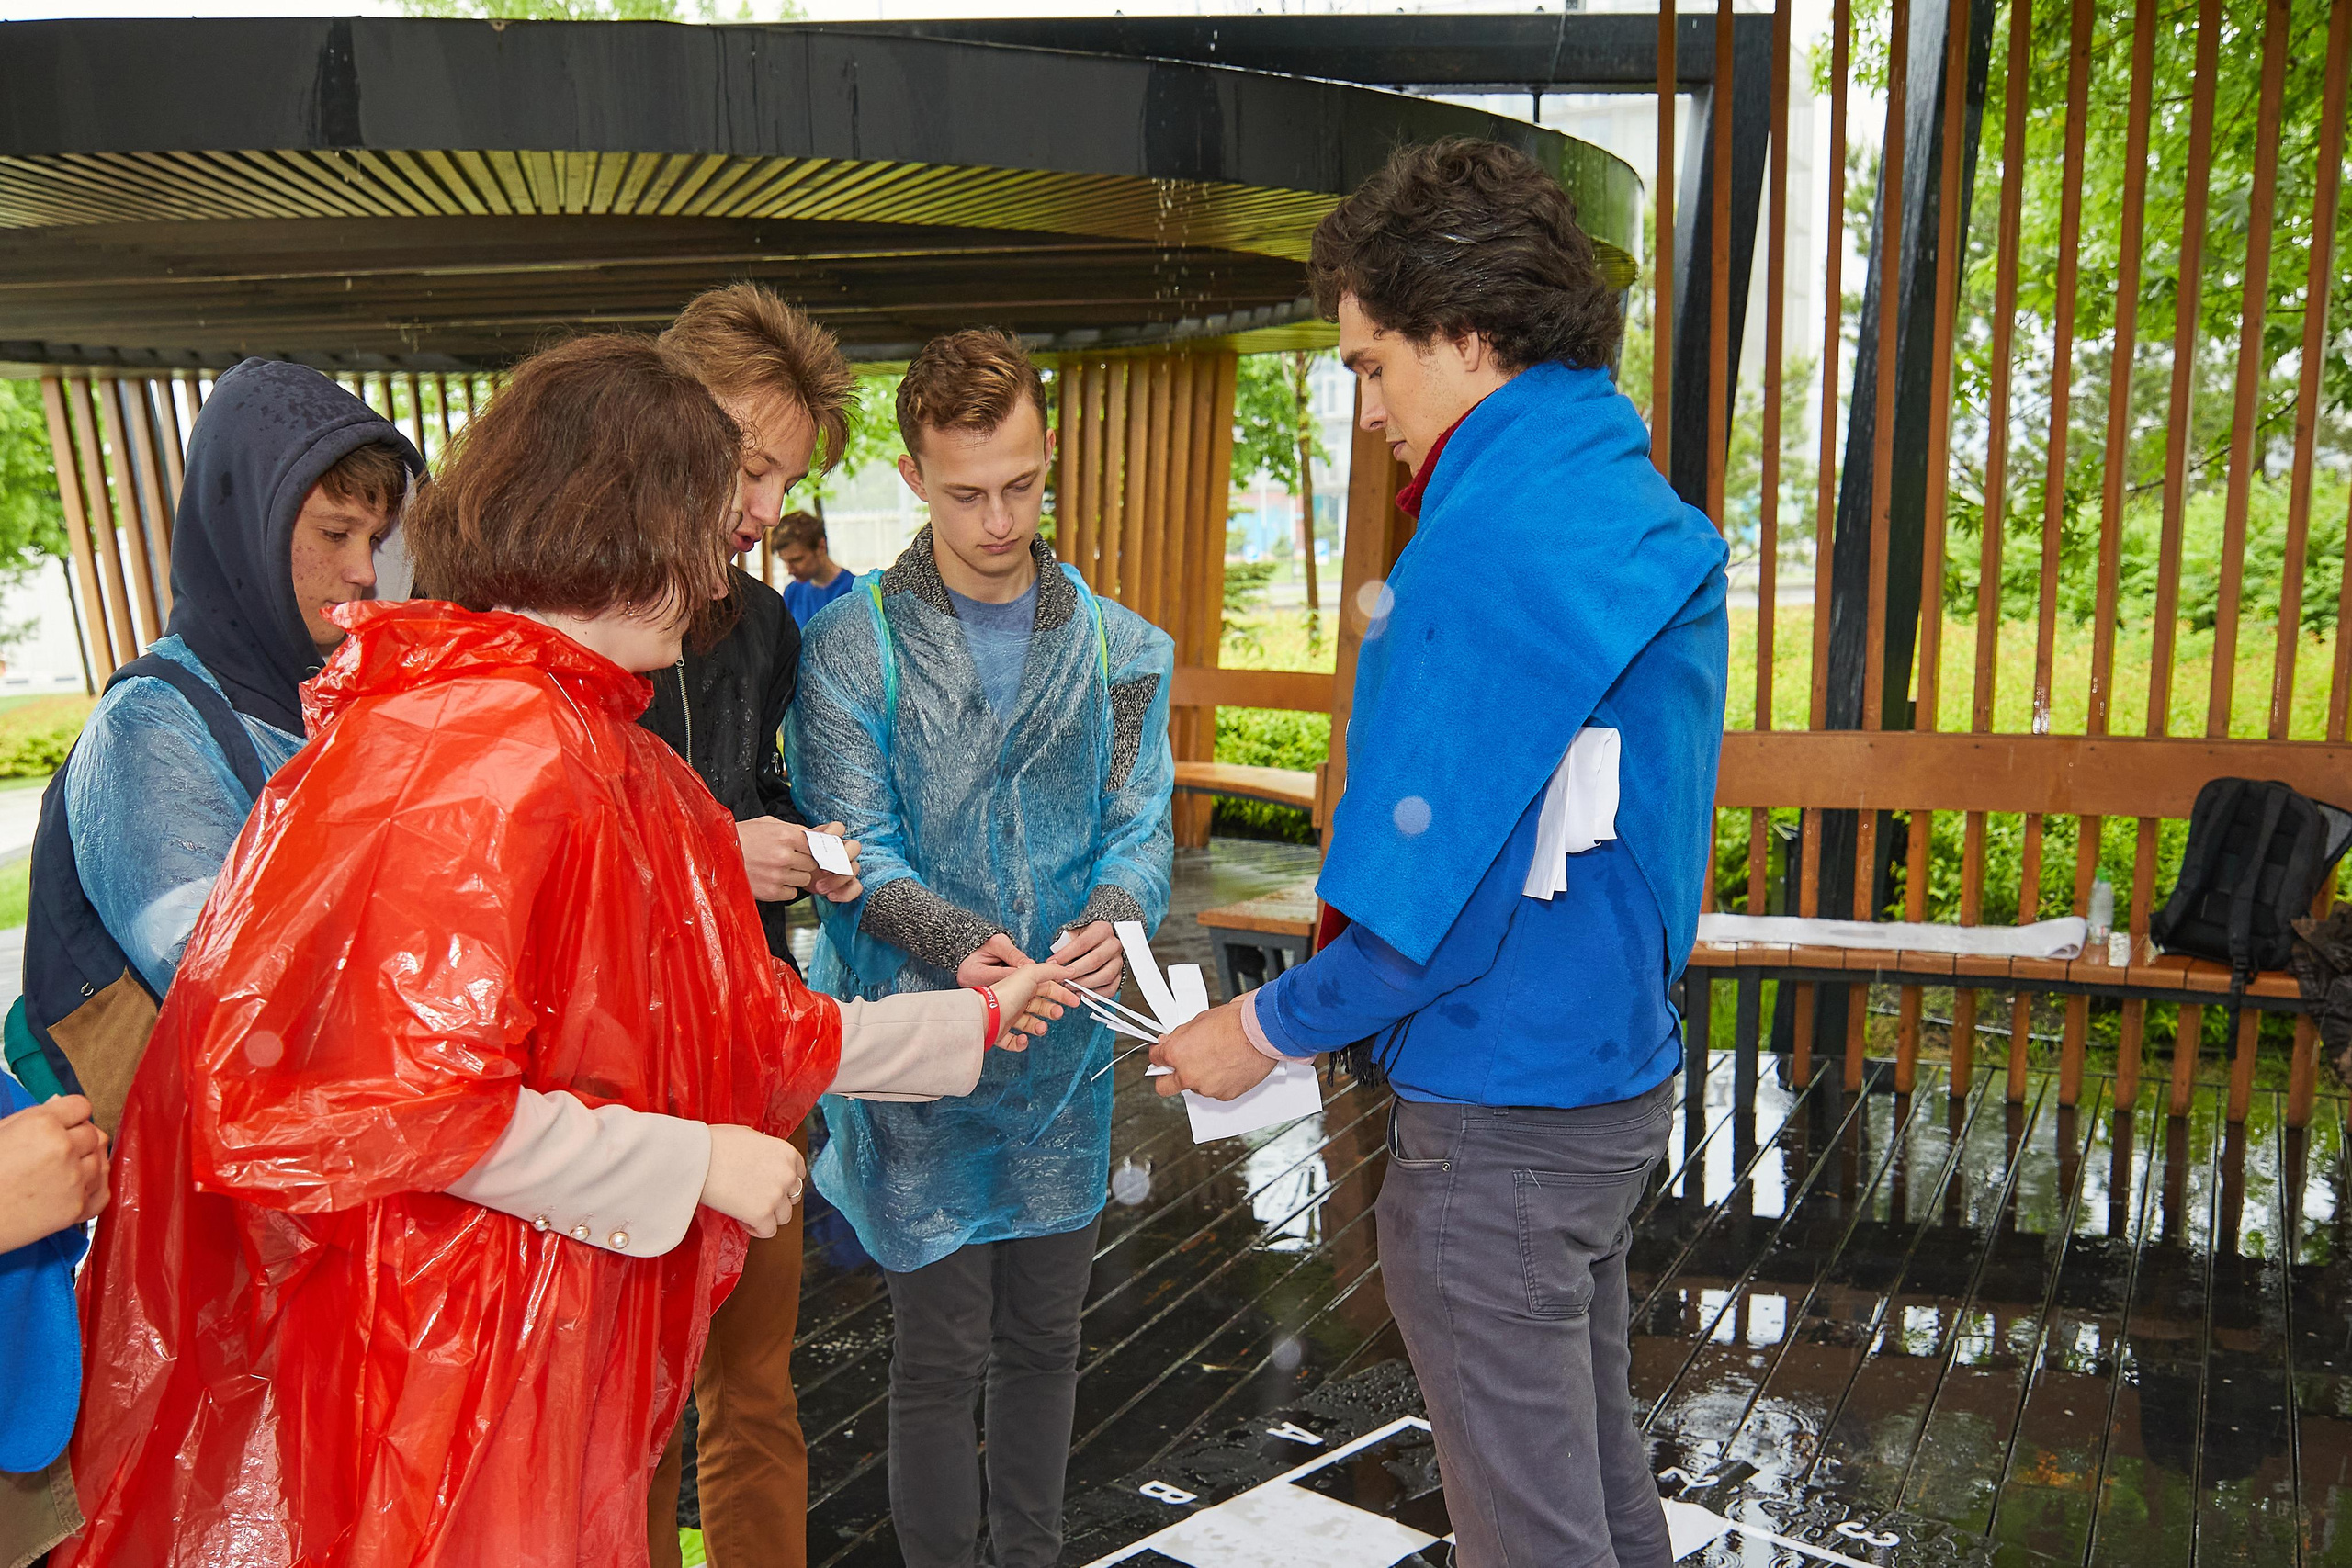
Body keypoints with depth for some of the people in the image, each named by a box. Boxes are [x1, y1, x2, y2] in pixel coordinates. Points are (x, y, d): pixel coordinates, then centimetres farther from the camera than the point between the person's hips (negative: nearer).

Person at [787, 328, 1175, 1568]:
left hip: (1065, 1051, 4)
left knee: (1044, 1342, 18)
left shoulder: (1120, 650, 4)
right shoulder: (849, 648, -6)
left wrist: (1113, 918, -23)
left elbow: (1141, 831, 0)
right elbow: (857, 851, -11)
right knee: (940, 1359, 6)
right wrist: (959, 941, -30)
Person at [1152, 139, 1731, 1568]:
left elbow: (1431, 897, -23)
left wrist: (1264, 1030, -9)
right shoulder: (1652, 519, 7)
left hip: (1501, 1125, -9)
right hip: (1623, 1074, 9)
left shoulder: (1490, 551, -23)